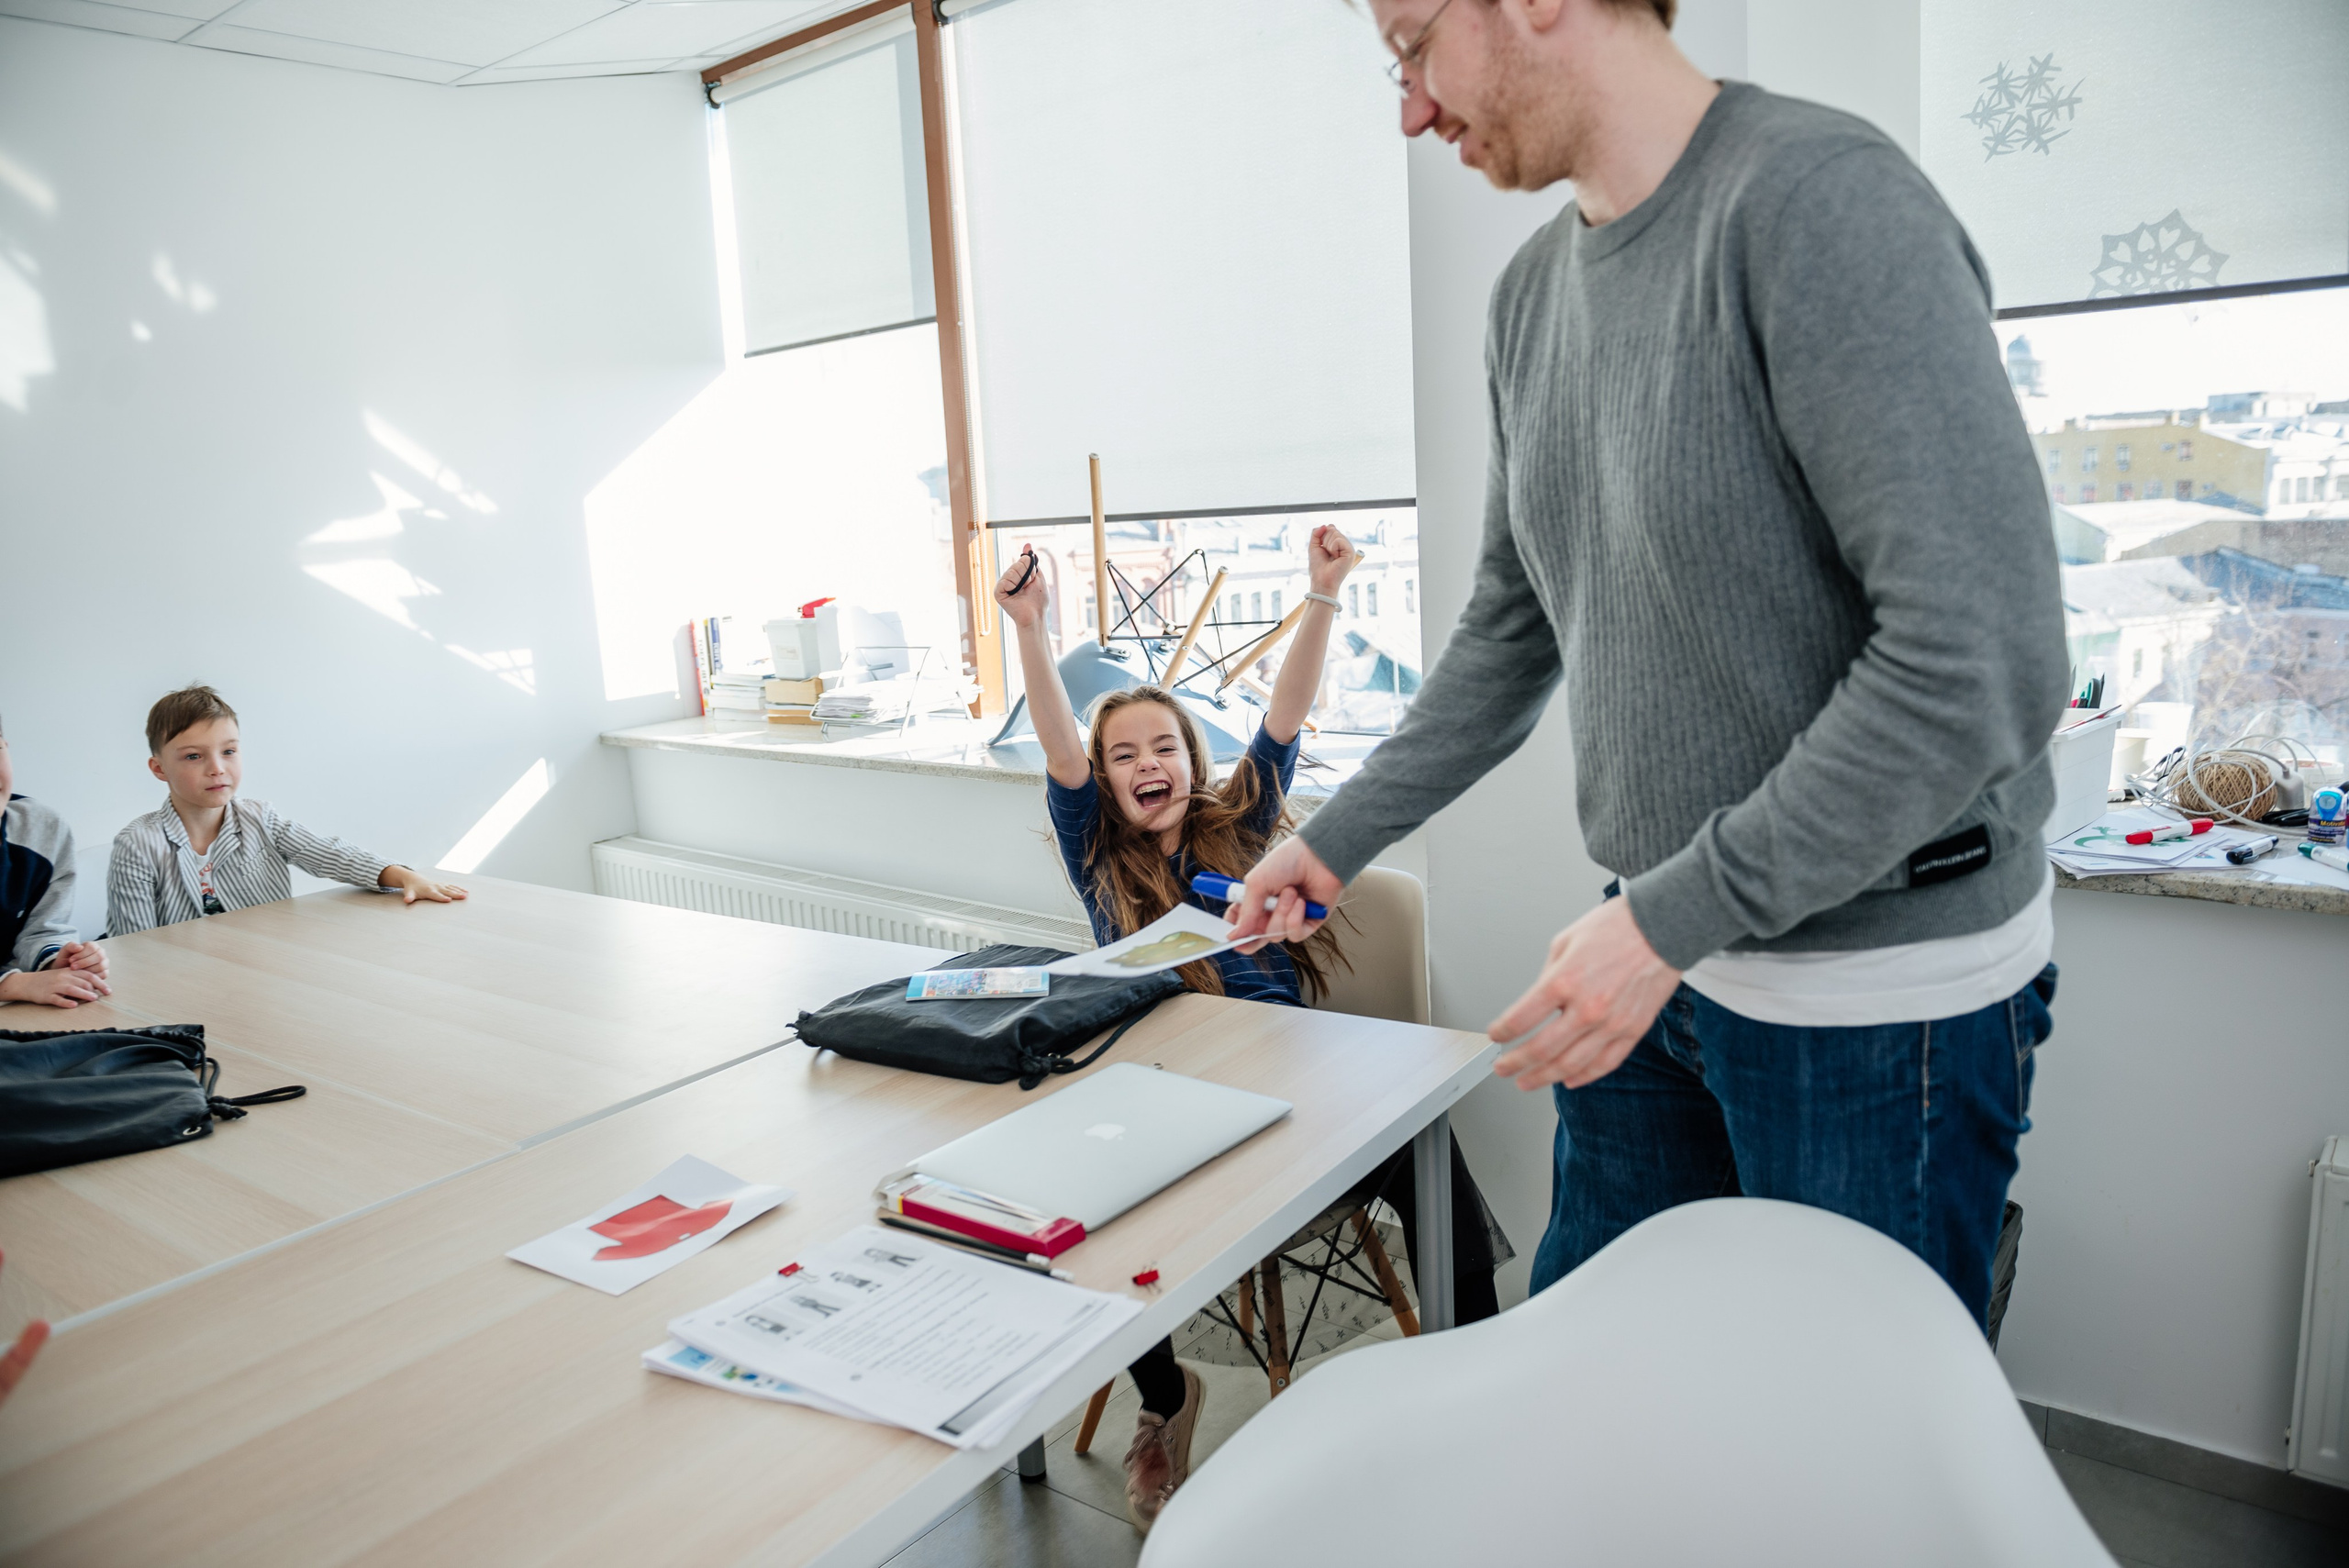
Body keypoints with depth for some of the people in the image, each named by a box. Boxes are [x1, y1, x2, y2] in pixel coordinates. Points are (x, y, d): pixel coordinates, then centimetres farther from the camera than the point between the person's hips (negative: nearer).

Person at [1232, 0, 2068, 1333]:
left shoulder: (1819, 199, -18)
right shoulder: (1532, 297, 8)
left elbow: (1985, 663, -25)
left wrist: (1673, 915, -21)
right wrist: (1338, 841, 16)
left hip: (1880, 992, -7)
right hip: (1674, 948, 8)